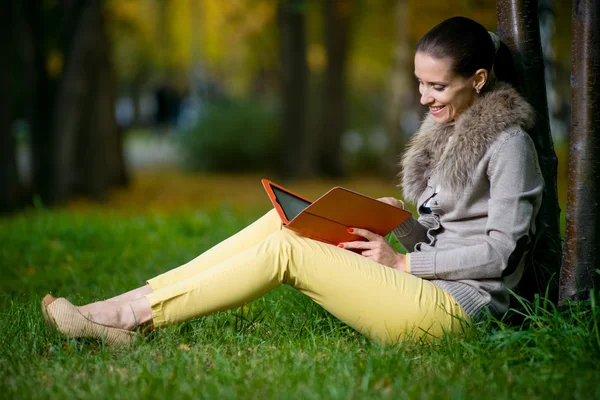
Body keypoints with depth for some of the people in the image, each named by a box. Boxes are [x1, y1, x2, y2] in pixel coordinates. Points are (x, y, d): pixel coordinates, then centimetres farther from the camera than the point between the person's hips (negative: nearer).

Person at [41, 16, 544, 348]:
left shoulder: (508, 142, -8)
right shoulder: (447, 131, 18)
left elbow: (499, 250, -14)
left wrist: (402, 262, -13)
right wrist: (396, 222, 1)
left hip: (454, 306, -8)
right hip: (423, 285, 8)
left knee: (285, 250, -18)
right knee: (286, 222, -6)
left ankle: (132, 316, -16)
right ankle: (134, 304, -10)